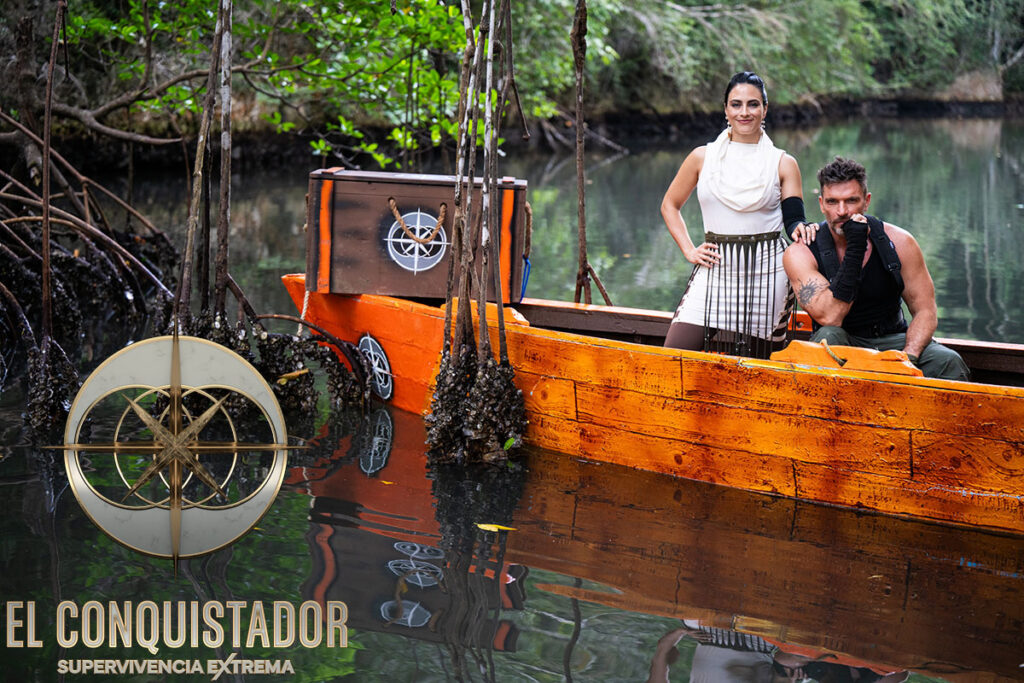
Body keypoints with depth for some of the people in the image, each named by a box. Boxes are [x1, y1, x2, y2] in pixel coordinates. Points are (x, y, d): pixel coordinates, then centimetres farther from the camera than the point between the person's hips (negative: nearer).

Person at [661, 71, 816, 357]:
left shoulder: (783, 164, 6)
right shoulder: (703, 157, 8)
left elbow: (793, 218, 2)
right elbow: (670, 205, 19)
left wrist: (801, 228, -22)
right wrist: (689, 250, 6)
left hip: (765, 273, -1)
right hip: (714, 269, 1)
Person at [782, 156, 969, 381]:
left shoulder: (898, 242, -6)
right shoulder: (801, 253, -13)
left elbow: (925, 311, -4)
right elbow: (830, 318, -26)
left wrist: (908, 357, -24)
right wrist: (855, 249, -28)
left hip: (890, 339, 2)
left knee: (948, 362, -25)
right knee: (828, 337, -35)